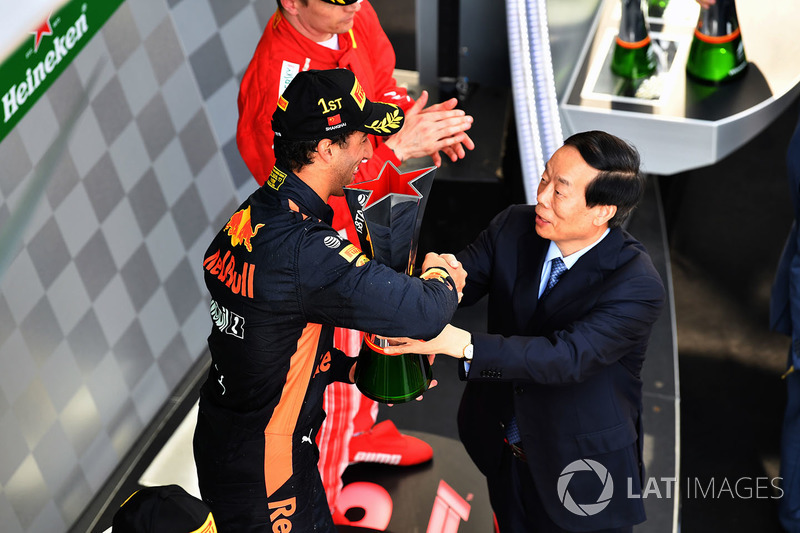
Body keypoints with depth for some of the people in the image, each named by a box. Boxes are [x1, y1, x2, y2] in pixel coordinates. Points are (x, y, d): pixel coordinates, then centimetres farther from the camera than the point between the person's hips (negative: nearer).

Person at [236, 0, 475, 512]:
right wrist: (398, 148, -33)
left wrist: (416, 117, -14)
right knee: (334, 388, 10)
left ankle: (362, 432, 60)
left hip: (363, 227, 8)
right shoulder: (276, 85, -35)